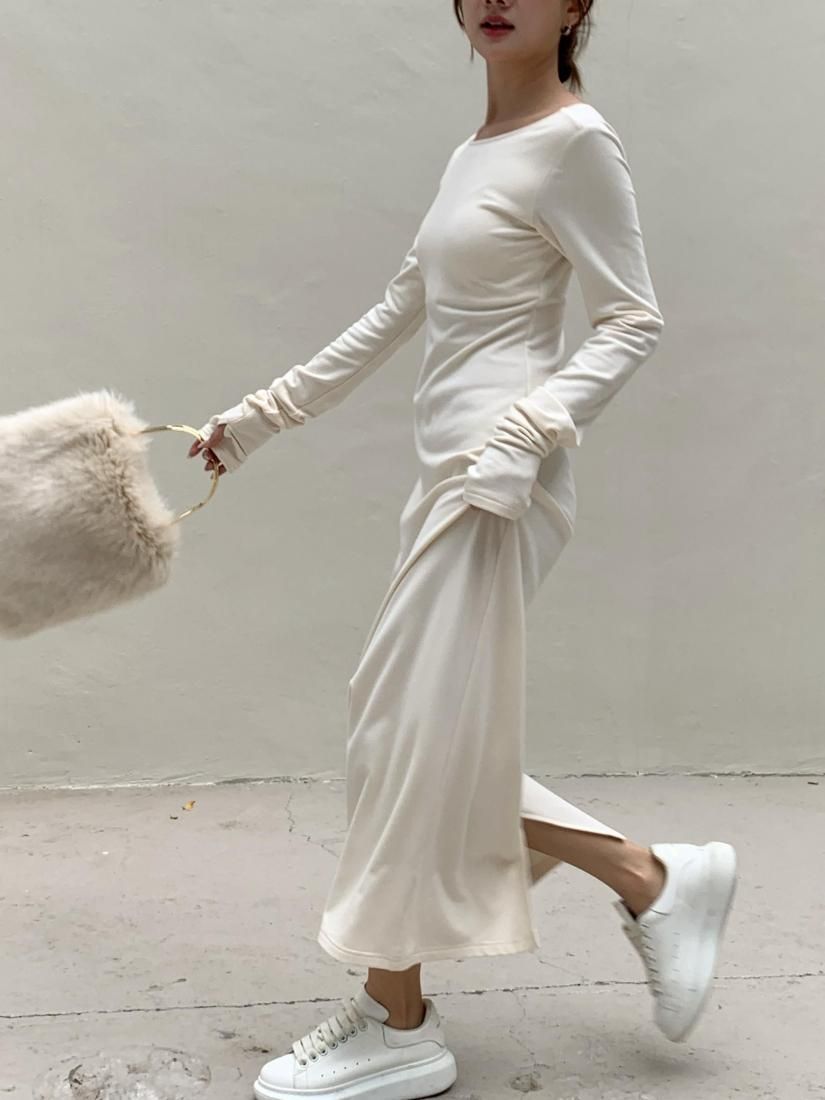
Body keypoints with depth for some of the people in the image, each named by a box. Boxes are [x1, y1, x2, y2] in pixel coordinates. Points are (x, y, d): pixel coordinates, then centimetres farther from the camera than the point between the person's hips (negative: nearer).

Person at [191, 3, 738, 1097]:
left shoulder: (576, 139, -5)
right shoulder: (473, 154, 19)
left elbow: (633, 319, -8)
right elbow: (395, 315, 22)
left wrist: (528, 432, -22)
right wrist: (261, 415, 21)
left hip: (499, 484, -9)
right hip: (450, 478, 9)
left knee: (414, 734, -4)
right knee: (431, 741, 9)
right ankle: (651, 881, 22)